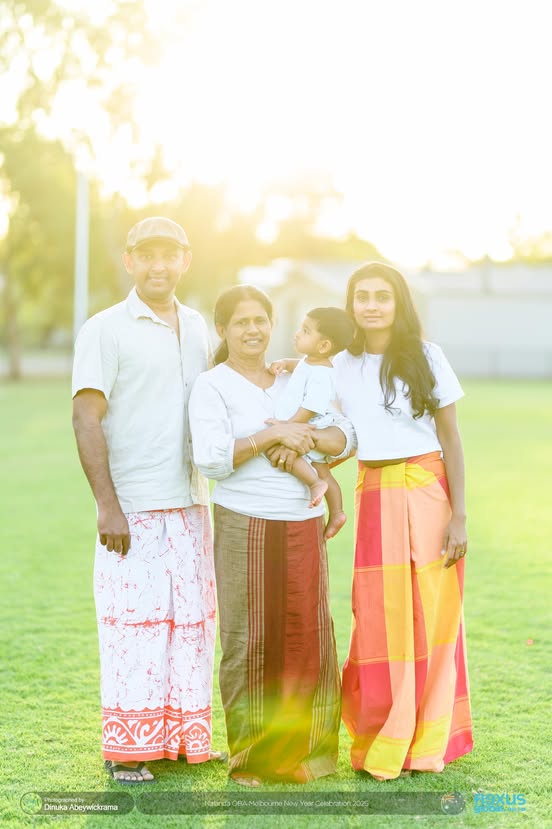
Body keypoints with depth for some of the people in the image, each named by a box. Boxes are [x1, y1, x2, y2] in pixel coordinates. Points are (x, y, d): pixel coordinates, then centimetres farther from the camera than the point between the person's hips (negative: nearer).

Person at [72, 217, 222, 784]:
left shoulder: (196, 327, 13)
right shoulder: (105, 330, -6)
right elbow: (86, 420, -11)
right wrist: (107, 505, -17)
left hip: (190, 503, 6)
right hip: (132, 508, -6)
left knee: (191, 622, 9)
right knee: (133, 623, -3)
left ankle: (183, 736, 21)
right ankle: (126, 750, 7)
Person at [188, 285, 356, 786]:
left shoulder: (294, 381, 16)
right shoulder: (211, 387, 0)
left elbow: (346, 436, 10)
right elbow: (211, 459, -12)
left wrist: (309, 437, -10)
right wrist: (272, 434, -17)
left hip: (303, 526, 5)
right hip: (245, 526, -4)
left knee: (309, 635, 3)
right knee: (250, 641, -1)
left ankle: (302, 751, 16)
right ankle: (249, 757, 10)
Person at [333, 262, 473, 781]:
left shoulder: (426, 358, -1)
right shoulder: (342, 367, 6)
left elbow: (450, 441, -1)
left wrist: (458, 516, -7)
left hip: (428, 493, -2)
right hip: (375, 498, 2)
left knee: (431, 615, 3)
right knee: (380, 618, 2)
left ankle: (427, 742, 16)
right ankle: (380, 743, 16)